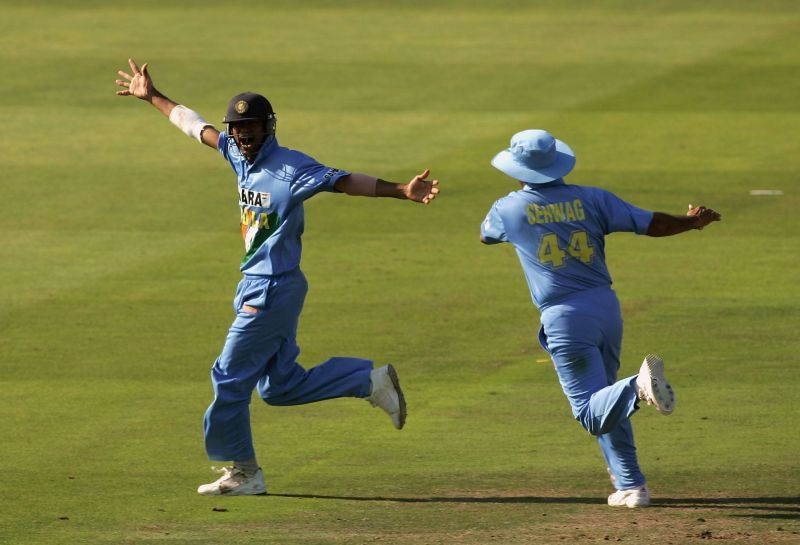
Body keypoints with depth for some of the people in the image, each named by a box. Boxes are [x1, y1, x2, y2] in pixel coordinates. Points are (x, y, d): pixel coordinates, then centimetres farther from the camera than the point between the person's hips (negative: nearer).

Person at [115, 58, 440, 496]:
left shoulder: (291, 168, -16)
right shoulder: (240, 156, 8)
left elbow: (345, 181, -25)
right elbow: (196, 126, 22)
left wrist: (403, 192, -37)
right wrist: (152, 98, 31)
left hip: (272, 291, -9)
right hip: (256, 289, 9)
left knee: (230, 377, -2)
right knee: (281, 385, 13)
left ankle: (243, 472, 10)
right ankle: (371, 380, 18)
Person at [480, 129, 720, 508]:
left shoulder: (510, 209, 0)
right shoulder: (591, 200, 3)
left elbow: (484, 235, 23)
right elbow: (651, 223, 2)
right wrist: (691, 222, 22)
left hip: (564, 318, -4)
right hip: (606, 307, 4)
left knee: (592, 412, -7)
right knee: (604, 401, 22)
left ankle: (639, 387, -38)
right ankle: (630, 486, 16)